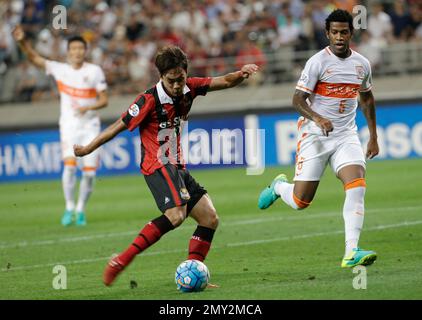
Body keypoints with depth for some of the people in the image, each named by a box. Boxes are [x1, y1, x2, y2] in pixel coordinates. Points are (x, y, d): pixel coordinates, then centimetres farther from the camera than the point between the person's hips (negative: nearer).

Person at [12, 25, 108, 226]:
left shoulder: (94, 71, -2)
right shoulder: (60, 69, 1)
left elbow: (104, 100, -1)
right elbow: (34, 58, 0)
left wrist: (87, 108, -19)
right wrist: (22, 41, -16)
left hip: (90, 125, 0)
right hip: (69, 125, 0)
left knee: (89, 171, -3)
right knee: (69, 165, -18)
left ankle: (81, 210, 15)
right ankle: (69, 208, -7)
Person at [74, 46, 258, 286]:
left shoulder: (188, 88, 1)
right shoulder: (149, 100, -17)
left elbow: (224, 82, 6)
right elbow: (119, 126, -9)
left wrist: (241, 74, -17)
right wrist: (88, 149, 0)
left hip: (177, 167, 8)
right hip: (158, 166, -8)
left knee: (210, 220, 2)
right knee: (176, 215, -30)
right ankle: (121, 261, -29)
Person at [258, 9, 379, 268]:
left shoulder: (362, 64, 5)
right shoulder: (318, 62, -10)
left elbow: (367, 98, 22)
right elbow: (298, 99, -12)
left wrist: (373, 136, 21)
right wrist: (317, 118, -31)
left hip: (346, 135, 3)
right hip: (315, 137, -3)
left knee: (357, 186, -21)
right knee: (300, 202, -1)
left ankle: (351, 253, -23)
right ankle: (279, 186, 37)